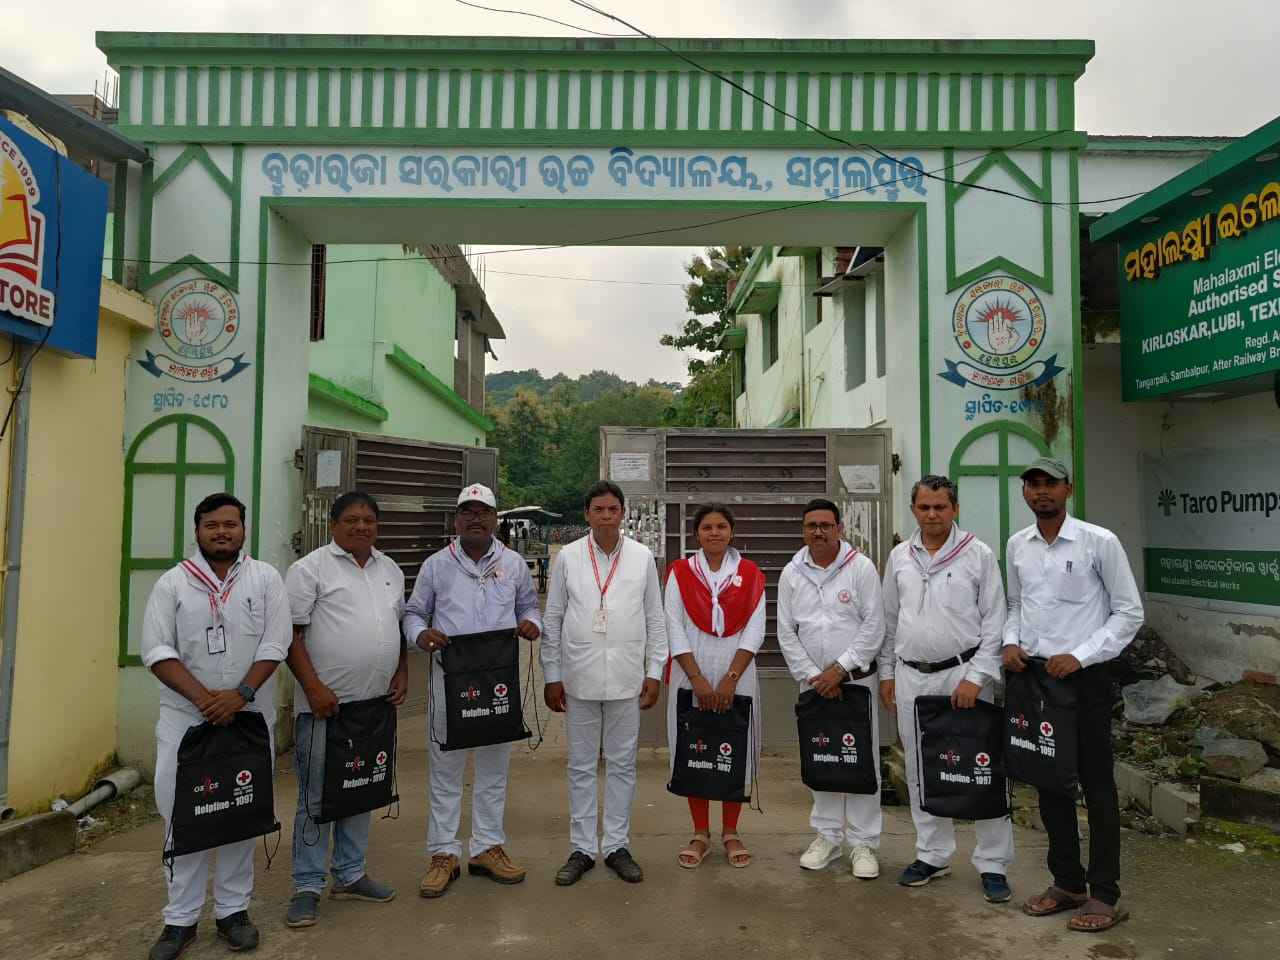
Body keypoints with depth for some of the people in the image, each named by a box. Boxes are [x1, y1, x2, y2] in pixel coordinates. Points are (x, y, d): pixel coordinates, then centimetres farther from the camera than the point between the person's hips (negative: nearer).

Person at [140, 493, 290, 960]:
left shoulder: (265, 578, 1)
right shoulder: (172, 583, 1)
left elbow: (274, 645, -4)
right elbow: (157, 651, -6)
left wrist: (240, 695, -17)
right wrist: (204, 697, -17)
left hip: (249, 718, 0)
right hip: (184, 719, 0)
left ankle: (233, 910, 23)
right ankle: (180, 919, 19)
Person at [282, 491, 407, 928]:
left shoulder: (391, 570, 12)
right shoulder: (310, 568, -7)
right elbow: (292, 634, -10)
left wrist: (401, 673, 8)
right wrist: (313, 687, -18)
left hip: (375, 704, 6)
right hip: (325, 703, -6)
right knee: (316, 797, 2)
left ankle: (350, 876, 29)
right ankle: (307, 887, 15)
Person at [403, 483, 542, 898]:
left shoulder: (514, 564, 6)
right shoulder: (436, 565, 2)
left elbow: (529, 606, 15)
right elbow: (413, 613, 7)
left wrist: (531, 624, -7)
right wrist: (422, 634, -14)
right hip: (450, 677, -2)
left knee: (494, 768, 11)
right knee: (446, 769, 5)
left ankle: (488, 848, 25)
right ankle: (443, 853, 17)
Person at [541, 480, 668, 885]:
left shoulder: (642, 557, 1)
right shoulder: (567, 557, 0)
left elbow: (655, 619, 5)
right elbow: (553, 619, 3)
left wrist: (654, 672, 1)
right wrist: (551, 676, 1)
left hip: (626, 679, 0)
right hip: (579, 678, 0)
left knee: (622, 764, 10)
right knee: (581, 765, 10)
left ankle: (617, 845, 23)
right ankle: (582, 848, 22)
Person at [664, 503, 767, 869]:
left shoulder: (750, 574, 3)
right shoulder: (680, 573, 2)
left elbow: (755, 630, -3)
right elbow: (673, 627, -4)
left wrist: (730, 679, -12)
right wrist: (698, 679, -12)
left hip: (736, 678, 0)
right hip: (691, 678, 0)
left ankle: (730, 832, 23)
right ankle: (700, 834, 20)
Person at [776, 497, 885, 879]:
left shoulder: (861, 567, -5)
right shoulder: (791, 574, 3)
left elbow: (874, 626, -9)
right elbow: (786, 633, 3)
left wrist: (839, 669, -12)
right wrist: (812, 675, -5)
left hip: (856, 678, -2)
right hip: (813, 683, 3)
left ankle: (862, 843, 15)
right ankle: (828, 836, 24)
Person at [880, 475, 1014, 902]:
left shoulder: (978, 554, -4)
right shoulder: (899, 557, 8)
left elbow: (994, 621, -6)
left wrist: (976, 677, -12)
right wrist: (887, 673, 11)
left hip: (962, 674, -4)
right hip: (911, 677, 4)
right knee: (920, 771, 12)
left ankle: (993, 864, 14)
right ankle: (932, 855, 26)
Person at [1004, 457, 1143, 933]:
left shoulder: (1099, 542, -10)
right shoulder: (1017, 545, 5)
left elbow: (1129, 612, -7)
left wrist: (1080, 656, -16)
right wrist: (1010, 642, -3)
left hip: (1084, 678, -5)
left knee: (1097, 787, 5)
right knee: (1050, 785, 14)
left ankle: (1104, 896, 18)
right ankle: (1067, 883, 29)